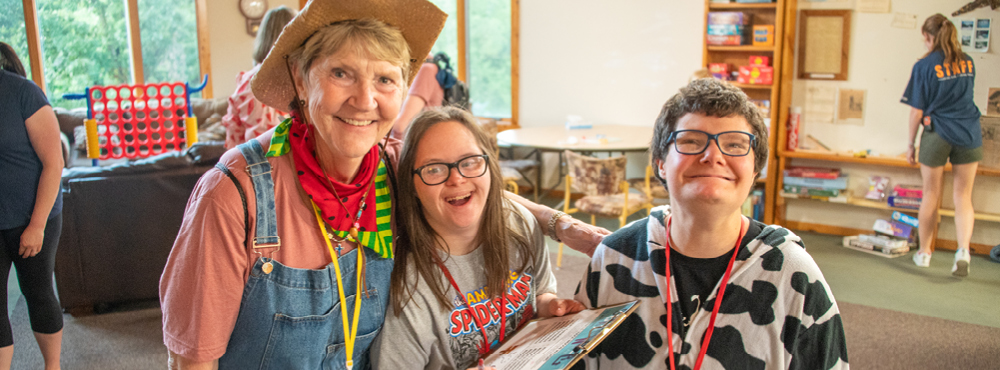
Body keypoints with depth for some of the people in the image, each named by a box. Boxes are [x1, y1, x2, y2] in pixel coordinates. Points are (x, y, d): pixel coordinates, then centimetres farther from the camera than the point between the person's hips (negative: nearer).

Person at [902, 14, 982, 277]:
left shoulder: (925, 66, -8)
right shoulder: (967, 62, 6)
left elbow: (916, 111, -7)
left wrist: (911, 144, 1)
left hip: (938, 134, -3)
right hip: (969, 133, 3)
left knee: (930, 196, 9)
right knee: (963, 196, 7)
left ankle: (924, 252, 21)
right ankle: (963, 250, -10)